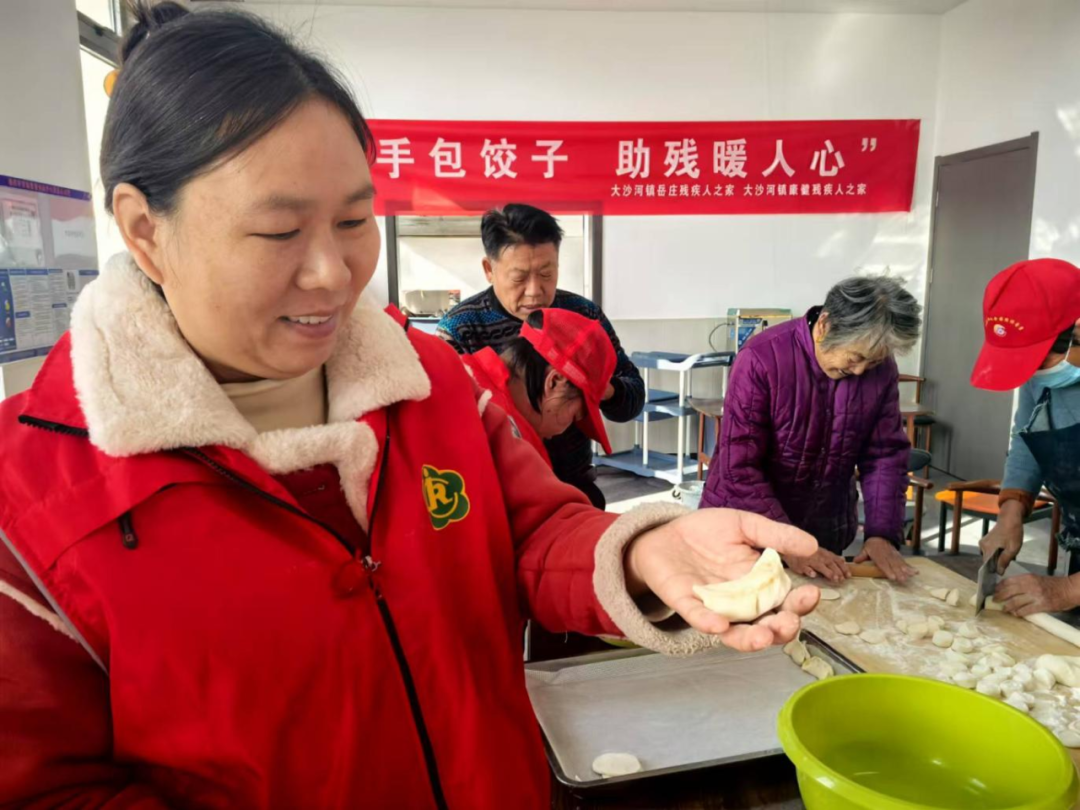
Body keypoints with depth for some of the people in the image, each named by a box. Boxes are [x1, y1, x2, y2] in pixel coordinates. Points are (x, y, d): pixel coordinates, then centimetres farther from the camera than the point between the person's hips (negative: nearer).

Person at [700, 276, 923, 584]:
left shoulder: (881, 369, -8)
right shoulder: (762, 358, -23)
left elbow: (886, 455, -1)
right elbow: (740, 468, -24)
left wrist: (882, 533, -12)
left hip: (825, 532, 4)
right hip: (745, 529, -4)